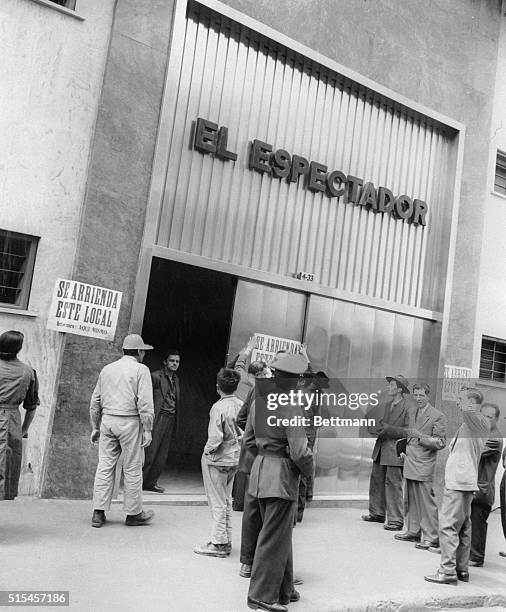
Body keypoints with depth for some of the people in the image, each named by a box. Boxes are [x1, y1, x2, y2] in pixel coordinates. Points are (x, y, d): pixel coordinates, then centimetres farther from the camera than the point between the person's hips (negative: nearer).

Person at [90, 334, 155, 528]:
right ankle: (133, 513, 13)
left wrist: (95, 427, 22)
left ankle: (98, 513, 7)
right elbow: (145, 402, -11)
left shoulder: (107, 369, 14)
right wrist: (147, 430, -8)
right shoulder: (140, 370, -3)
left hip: (107, 420, 5)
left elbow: (95, 401, 16)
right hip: (130, 421, -5)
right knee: (132, 469, 3)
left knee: (105, 466, 6)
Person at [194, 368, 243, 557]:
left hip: (217, 459, -7)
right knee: (226, 501, 18)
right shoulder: (241, 405, -1)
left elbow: (215, 437, -23)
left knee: (217, 503, 3)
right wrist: (238, 448, 11)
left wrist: (208, 451, -6)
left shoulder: (219, 407, -20)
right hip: (235, 459, 7)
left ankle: (218, 544, 10)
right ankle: (226, 540, 25)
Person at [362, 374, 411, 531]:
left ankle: (396, 520, 5)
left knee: (393, 485, -5)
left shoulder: (408, 407, -11)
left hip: (395, 452, -8)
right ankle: (377, 513, 29)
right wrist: (376, 429, -4)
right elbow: (373, 422, 19)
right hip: (380, 450, 8)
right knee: (376, 481, 15)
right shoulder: (385, 405, 13)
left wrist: (388, 429, -20)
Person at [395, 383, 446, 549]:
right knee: (412, 501, 14)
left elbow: (441, 443, -11)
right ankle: (414, 532, 25)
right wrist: (406, 448, 12)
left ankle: (431, 537, 3)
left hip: (425, 466, -7)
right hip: (410, 464, 7)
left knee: (426, 502, -5)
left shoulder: (437, 416, -8)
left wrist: (421, 437, -21)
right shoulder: (412, 414, 15)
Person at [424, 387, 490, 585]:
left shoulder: (480, 422, -12)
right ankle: (462, 570, 21)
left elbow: (468, 410, -35)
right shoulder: (469, 424, 18)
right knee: (462, 528, 14)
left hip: (459, 483, -10)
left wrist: (463, 394, -14)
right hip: (460, 482, 10)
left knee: (448, 526, -9)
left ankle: (448, 571, -7)